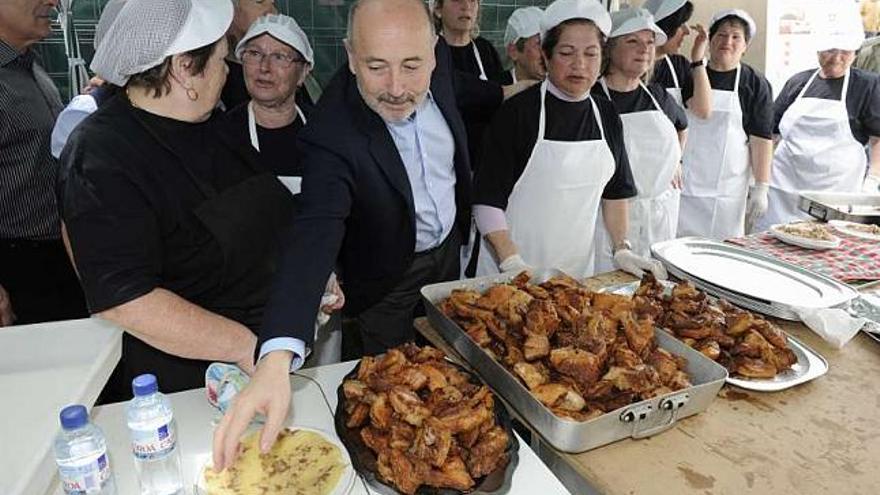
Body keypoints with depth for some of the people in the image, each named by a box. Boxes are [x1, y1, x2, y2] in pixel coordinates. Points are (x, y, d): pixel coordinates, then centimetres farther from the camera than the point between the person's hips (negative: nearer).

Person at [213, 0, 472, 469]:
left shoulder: (440, 63, -17)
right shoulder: (333, 133, -35)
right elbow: (314, 235, -46)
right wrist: (276, 359, -59)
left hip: (447, 246, 6)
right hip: (390, 278, -6)